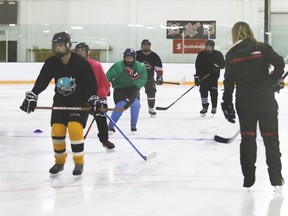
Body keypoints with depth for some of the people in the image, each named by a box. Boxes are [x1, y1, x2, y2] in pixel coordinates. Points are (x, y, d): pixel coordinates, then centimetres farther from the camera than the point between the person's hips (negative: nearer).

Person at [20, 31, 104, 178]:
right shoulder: (51, 63, -6)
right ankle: (59, 162, 18)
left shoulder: (81, 63, -17)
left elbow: (91, 84, -16)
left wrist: (94, 100, -26)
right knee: (57, 131, -2)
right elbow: (41, 81, -4)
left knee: (75, 129, -20)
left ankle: (79, 162, -3)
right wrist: (31, 96, -13)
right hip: (60, 102, 4)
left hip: (80, 101, -4)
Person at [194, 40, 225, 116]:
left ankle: (214, 106, 10)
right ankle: (205, 107, 8)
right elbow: (197, 66, -6)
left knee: (213, 91, -5)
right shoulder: (201, 54, -2)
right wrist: (197, 77, -13)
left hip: (214, 75, 0)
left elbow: (223, 64, 1)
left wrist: (217, 66, -21)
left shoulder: (218, 54, -1)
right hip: (203, 75, 1)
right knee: (203, 90, -5)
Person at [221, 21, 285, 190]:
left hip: (244, 101, 1)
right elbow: (279, 63, -14)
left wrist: (227, 104, 8)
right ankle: (276, 179, 7)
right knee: (270, 137, 6)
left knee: (247, 138, 10)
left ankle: (248, 178, 11)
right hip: (265, 99, -1)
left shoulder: (231, 54, 2)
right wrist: (273, 81, 3)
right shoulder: (262, 48, -2)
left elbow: (229, 81, 2)